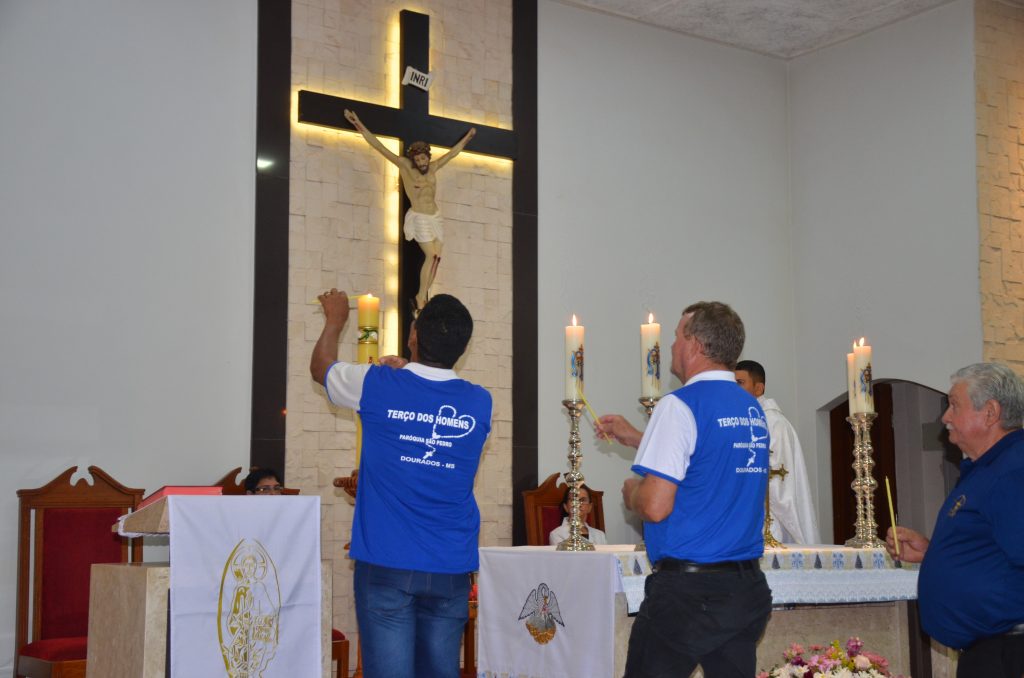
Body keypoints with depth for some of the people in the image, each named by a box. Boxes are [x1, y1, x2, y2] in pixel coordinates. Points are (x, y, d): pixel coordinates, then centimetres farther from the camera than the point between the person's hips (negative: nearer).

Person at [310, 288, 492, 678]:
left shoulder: (378, 386, -5)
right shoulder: (479, 403, 1)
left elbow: (320, 367, 16)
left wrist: (335, 318, 33)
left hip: (386, 562, -2)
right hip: (451, 568, 3)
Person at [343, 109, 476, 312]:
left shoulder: (433, 167, 10)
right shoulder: (405, 166, -4)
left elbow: (453, 152, 26)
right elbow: (379, 146, -6)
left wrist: (467, 137, 38)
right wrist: (359, 125, -10)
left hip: (435, 218, 6)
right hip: (419, 218, -6)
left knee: (436, 257, -5)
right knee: (431, 255, -18)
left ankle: (422, 297, -1)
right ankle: (421, 297, -13)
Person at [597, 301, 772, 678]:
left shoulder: (680, 406, -12)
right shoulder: (753, 410, 11)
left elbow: (656, 506, -19)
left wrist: (631, 492, 4)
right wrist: (635, 439, 31)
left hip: (688, 590, -7)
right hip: (749, 589, 7)